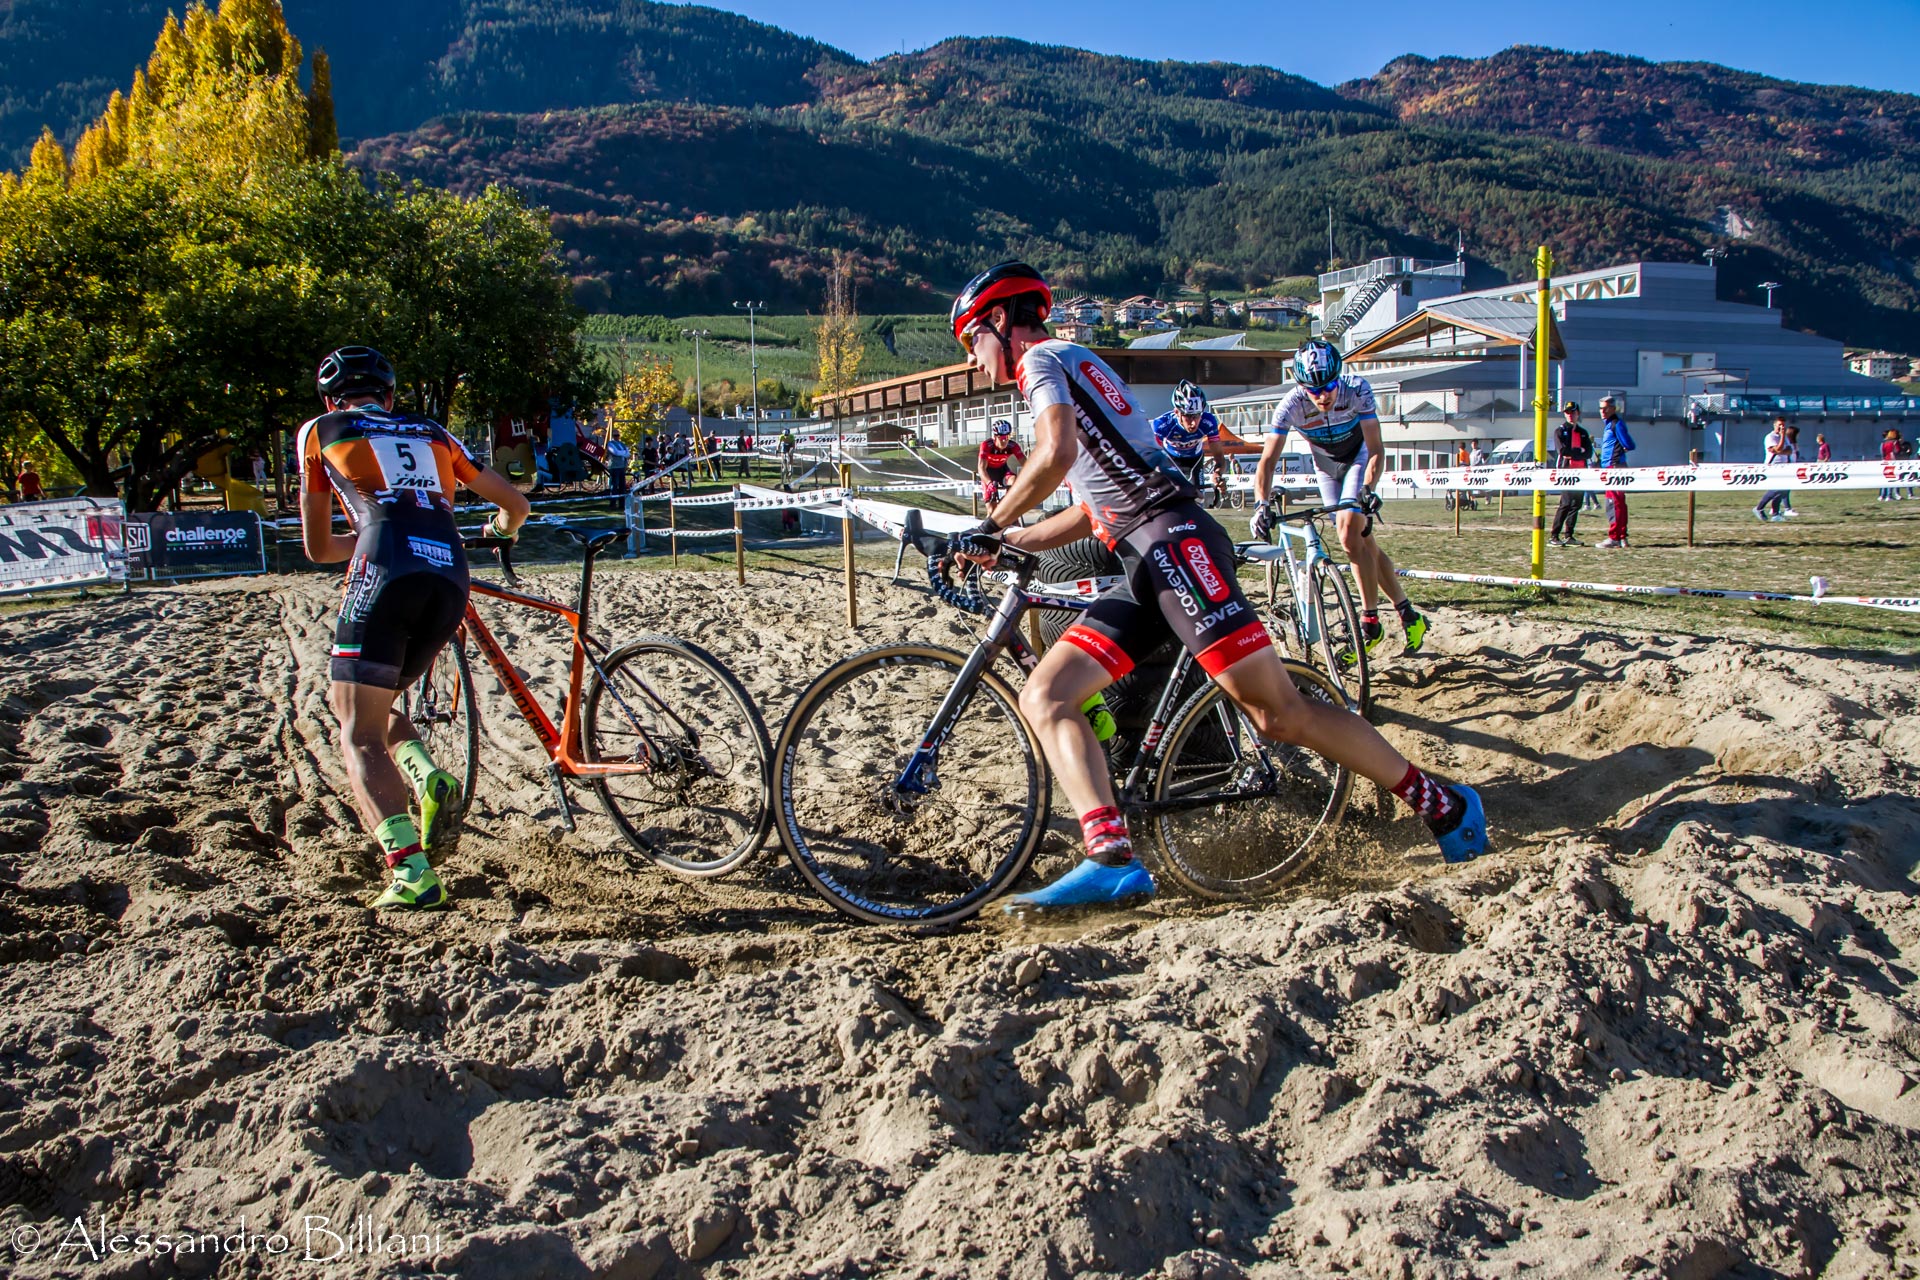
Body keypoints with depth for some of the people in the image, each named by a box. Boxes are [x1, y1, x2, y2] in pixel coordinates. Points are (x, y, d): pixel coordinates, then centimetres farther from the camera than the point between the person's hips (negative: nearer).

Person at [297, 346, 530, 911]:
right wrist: (502, 529, 57)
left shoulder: (321, 431, 22)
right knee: (372, 705, 26)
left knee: (359, 735, 1)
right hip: (451, 580, 4)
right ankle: (430, 779, -1)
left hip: (386, 572, -4)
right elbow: (515, 503, 34)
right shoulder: (432, 433, 29)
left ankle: (411, 873, -17)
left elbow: (317, 548, 29)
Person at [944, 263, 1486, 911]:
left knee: (1280, 715, -12)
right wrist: (1009, 542, 28)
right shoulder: (1068, 373, 31)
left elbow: (1055, 455, -18)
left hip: (1173, 538, -10)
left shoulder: (1044, 357, 2)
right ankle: (1111, 859, -18)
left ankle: (1443, 803, 1)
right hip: (1142, 567, 10)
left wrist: (991, 524, -5)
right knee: (1043, 696, -4)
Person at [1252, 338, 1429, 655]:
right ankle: (1406, 612, 14)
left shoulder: (1357, 390, -32)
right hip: (1326, 466, 3)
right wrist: (1261, 504, -47)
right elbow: (1268, 459, -32)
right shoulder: (1291, 405, -30)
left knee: (1350, 536, -21)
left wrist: (1367, 492, -45)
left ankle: (1370, 621, -11)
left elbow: (1375, 450, -31)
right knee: (1362, 540, 2)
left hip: (1358, 458, -3)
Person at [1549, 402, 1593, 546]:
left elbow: (1589, 453, 4)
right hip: (1566, 470, -5)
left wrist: (1572, 454, -9)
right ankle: (1554, 536, -11)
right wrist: (1579, 451, -4)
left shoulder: (1583, 433, 17)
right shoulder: (1560, 431, 4)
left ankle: (1569, 536, 8)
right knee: (1566, 503, -13)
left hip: (1580, 472, 5)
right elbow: (1562, 450, -13)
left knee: (1576, 504, 3)